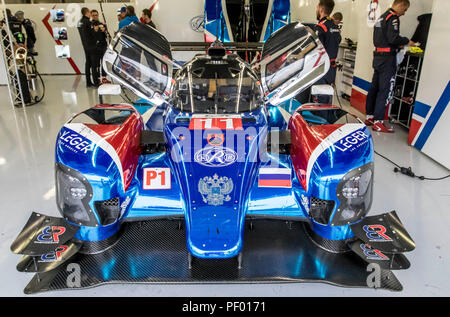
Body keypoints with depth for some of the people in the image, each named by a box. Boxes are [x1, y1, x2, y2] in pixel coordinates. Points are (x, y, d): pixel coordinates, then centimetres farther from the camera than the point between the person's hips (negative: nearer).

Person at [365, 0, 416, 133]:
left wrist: (397, 45, 15)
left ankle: (369, 117, 18)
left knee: (374, 87, 12)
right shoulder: (393, 18, -10)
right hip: (388, 58, -10)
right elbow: (393, 38, -21)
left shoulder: (381, 17, 20)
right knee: (385, 90, -8)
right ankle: (378, 122, -9)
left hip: (378, 56, 10)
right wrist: (407, 41, -5)